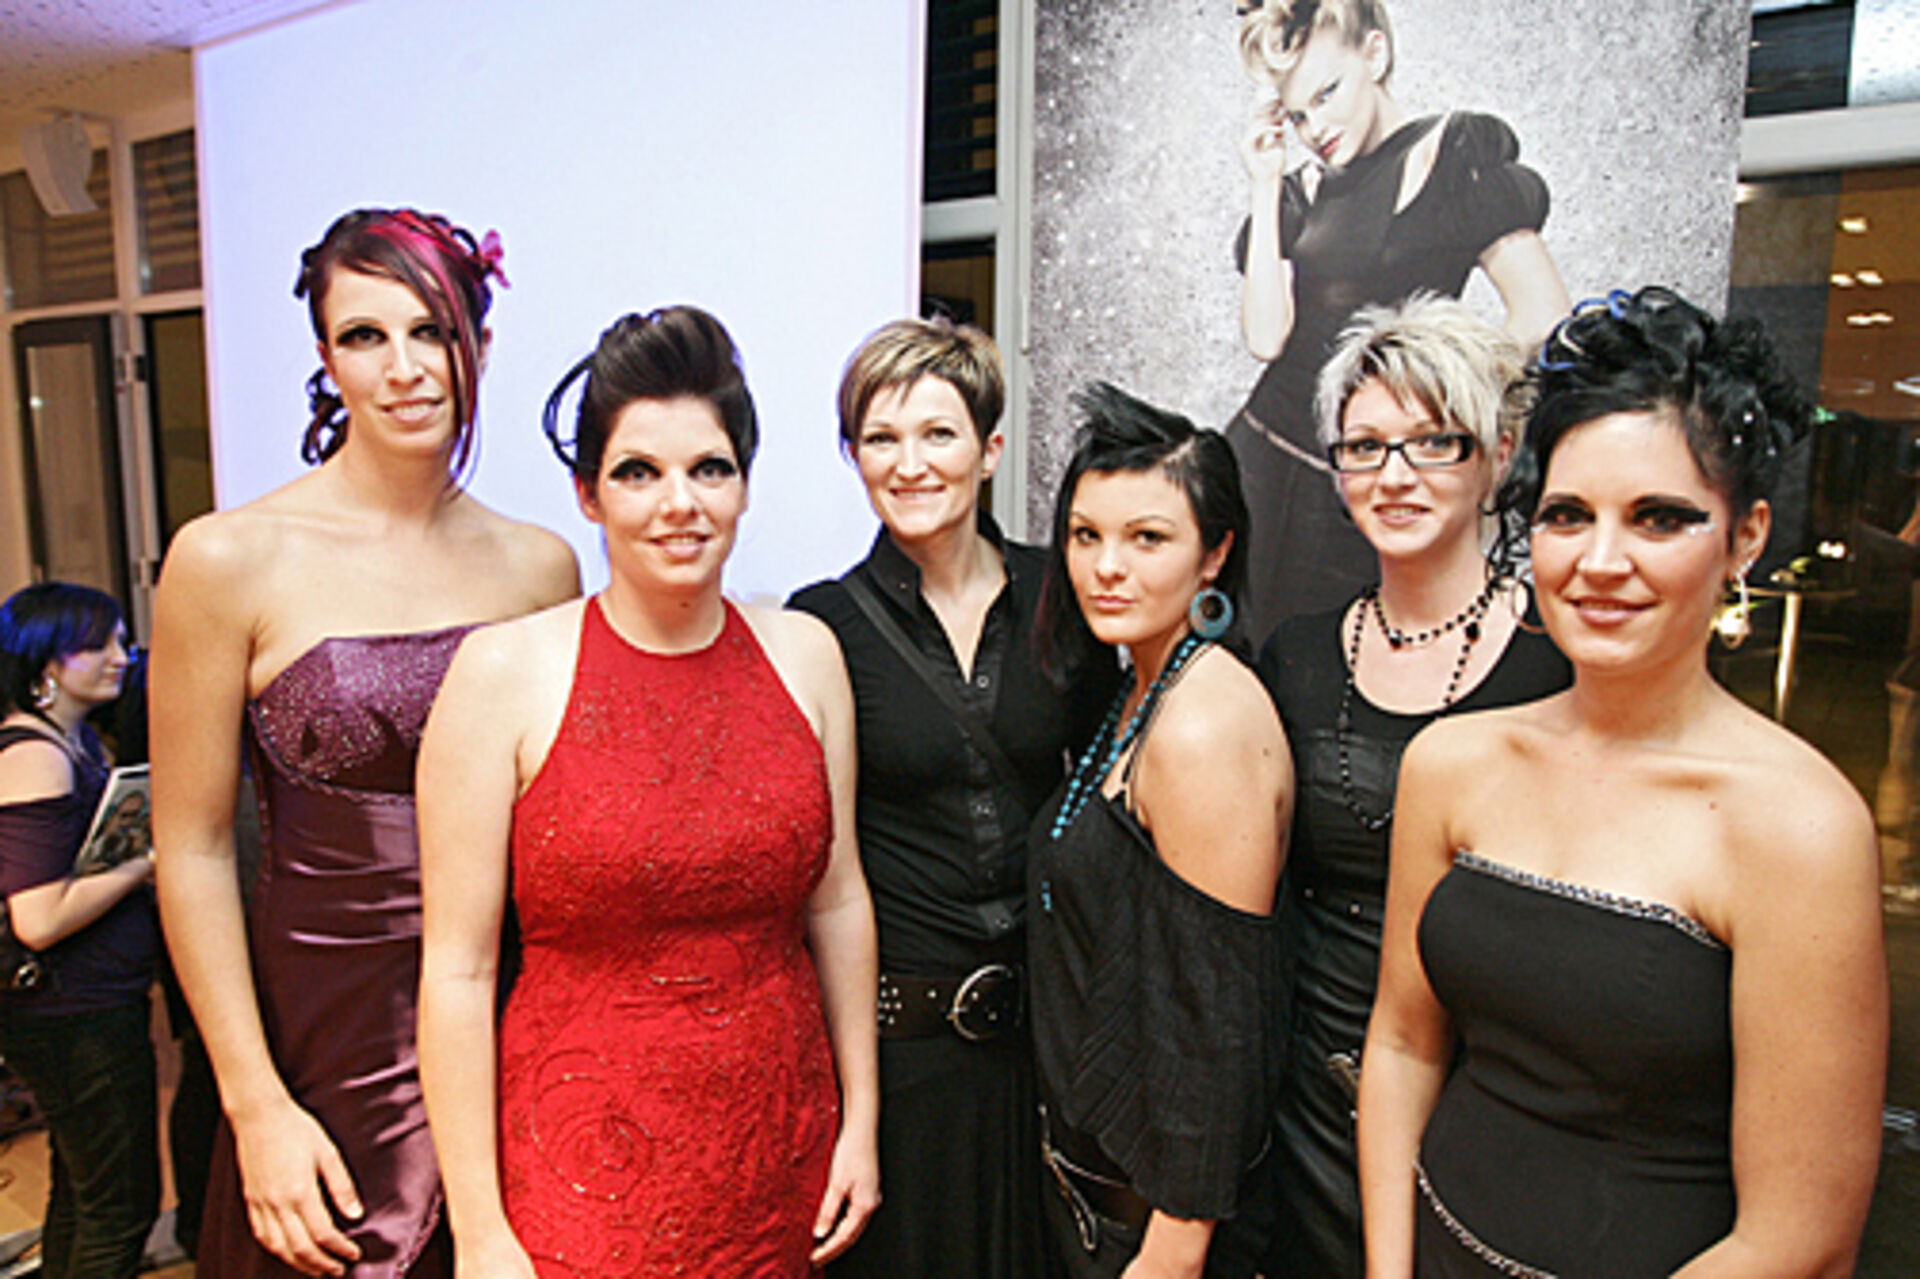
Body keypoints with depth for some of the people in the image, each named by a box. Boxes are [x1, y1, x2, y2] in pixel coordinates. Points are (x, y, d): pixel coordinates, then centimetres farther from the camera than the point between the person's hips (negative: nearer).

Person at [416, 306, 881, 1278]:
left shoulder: (805, 654, -2)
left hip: (782, 1144, 3)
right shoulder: (505, 672, -12)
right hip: (586, 1158, -3)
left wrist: (861, 1118, 6)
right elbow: (458, 966, -10)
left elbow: (838, 902, 4)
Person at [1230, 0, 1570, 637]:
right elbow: (1266, 337, -3)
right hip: (1265, 463, 5)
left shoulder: (1449, 153, -5)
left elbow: (1542, 314, -11)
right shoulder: (1304, 184, 10)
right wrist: (1266, 186, -2)